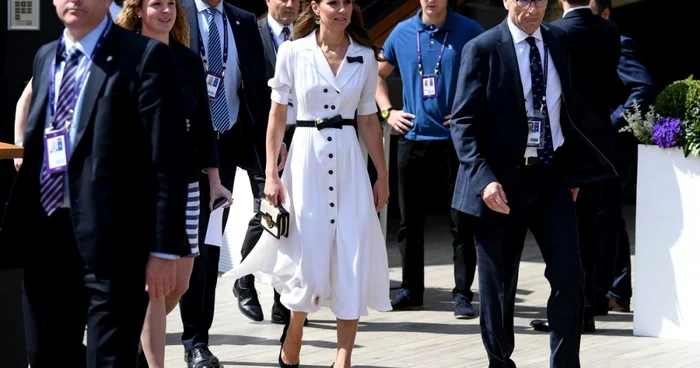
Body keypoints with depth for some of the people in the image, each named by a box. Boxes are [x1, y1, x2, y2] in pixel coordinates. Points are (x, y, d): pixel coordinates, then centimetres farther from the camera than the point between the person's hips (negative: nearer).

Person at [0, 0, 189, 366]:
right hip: (44, 234, 7)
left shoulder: (144, 56, -7)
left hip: (111, 238, -7)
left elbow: (166, 160, -11)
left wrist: (163, 249, -15)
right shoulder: (45, 57, 16)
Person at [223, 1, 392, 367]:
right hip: (306, 160, -2)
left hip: (349, 163, 2)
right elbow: (277, 114, 2)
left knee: (352, 263, -2)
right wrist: (271, 174, -2)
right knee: (308, 259, 2)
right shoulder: (292, 52, -2)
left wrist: (382, 175, 9)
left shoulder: (365, 57, 4)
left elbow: (368, 120, 9)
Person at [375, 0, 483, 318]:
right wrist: (387, 111, 9)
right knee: (409, 220, 8)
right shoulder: (403, 33, 7)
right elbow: (379, 74, 21)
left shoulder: (468, 32, -3)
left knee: (462, 223, -2)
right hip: (413, 139, 3)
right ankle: (410, 290, 18)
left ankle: (462, 293, 4)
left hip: (457, 139, -3)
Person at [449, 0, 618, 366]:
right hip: (502, 182, -3)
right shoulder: (482, 49, -7)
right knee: (498, 285, 6)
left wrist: (573, 169, 12)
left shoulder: (559, 41, 7)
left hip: (553, 176, 3)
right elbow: (462, 123, -10)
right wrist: (484, 179, -21)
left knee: (569, 276, -6)